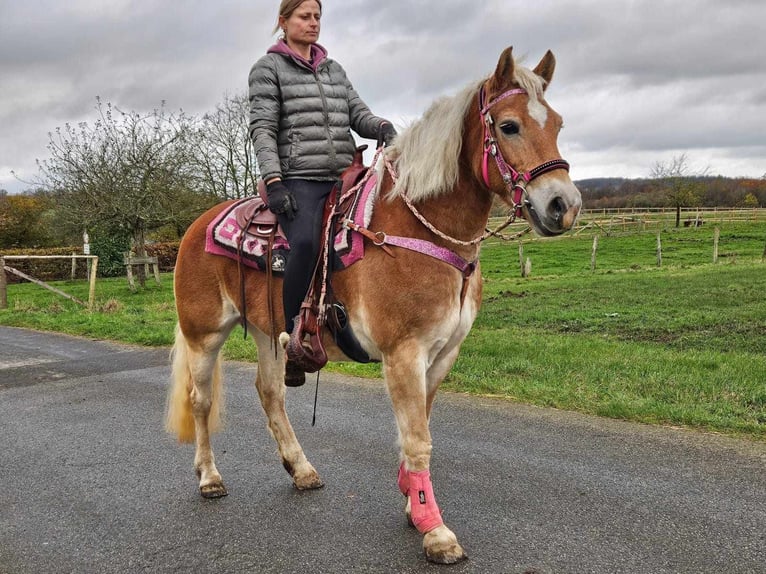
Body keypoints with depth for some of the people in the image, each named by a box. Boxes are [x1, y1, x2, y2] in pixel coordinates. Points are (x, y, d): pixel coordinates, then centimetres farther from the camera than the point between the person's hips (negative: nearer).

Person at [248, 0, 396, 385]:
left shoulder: (334, 70, 22)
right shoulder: (268, 68, 7)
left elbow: (358, 113, 14)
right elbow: (262, 129, -3)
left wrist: (382, 126, -10)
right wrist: (273, 182, -16)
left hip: (343, 177, 6)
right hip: (298, 180, -6)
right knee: (306, 243, -31)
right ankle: (292, 341, -20)